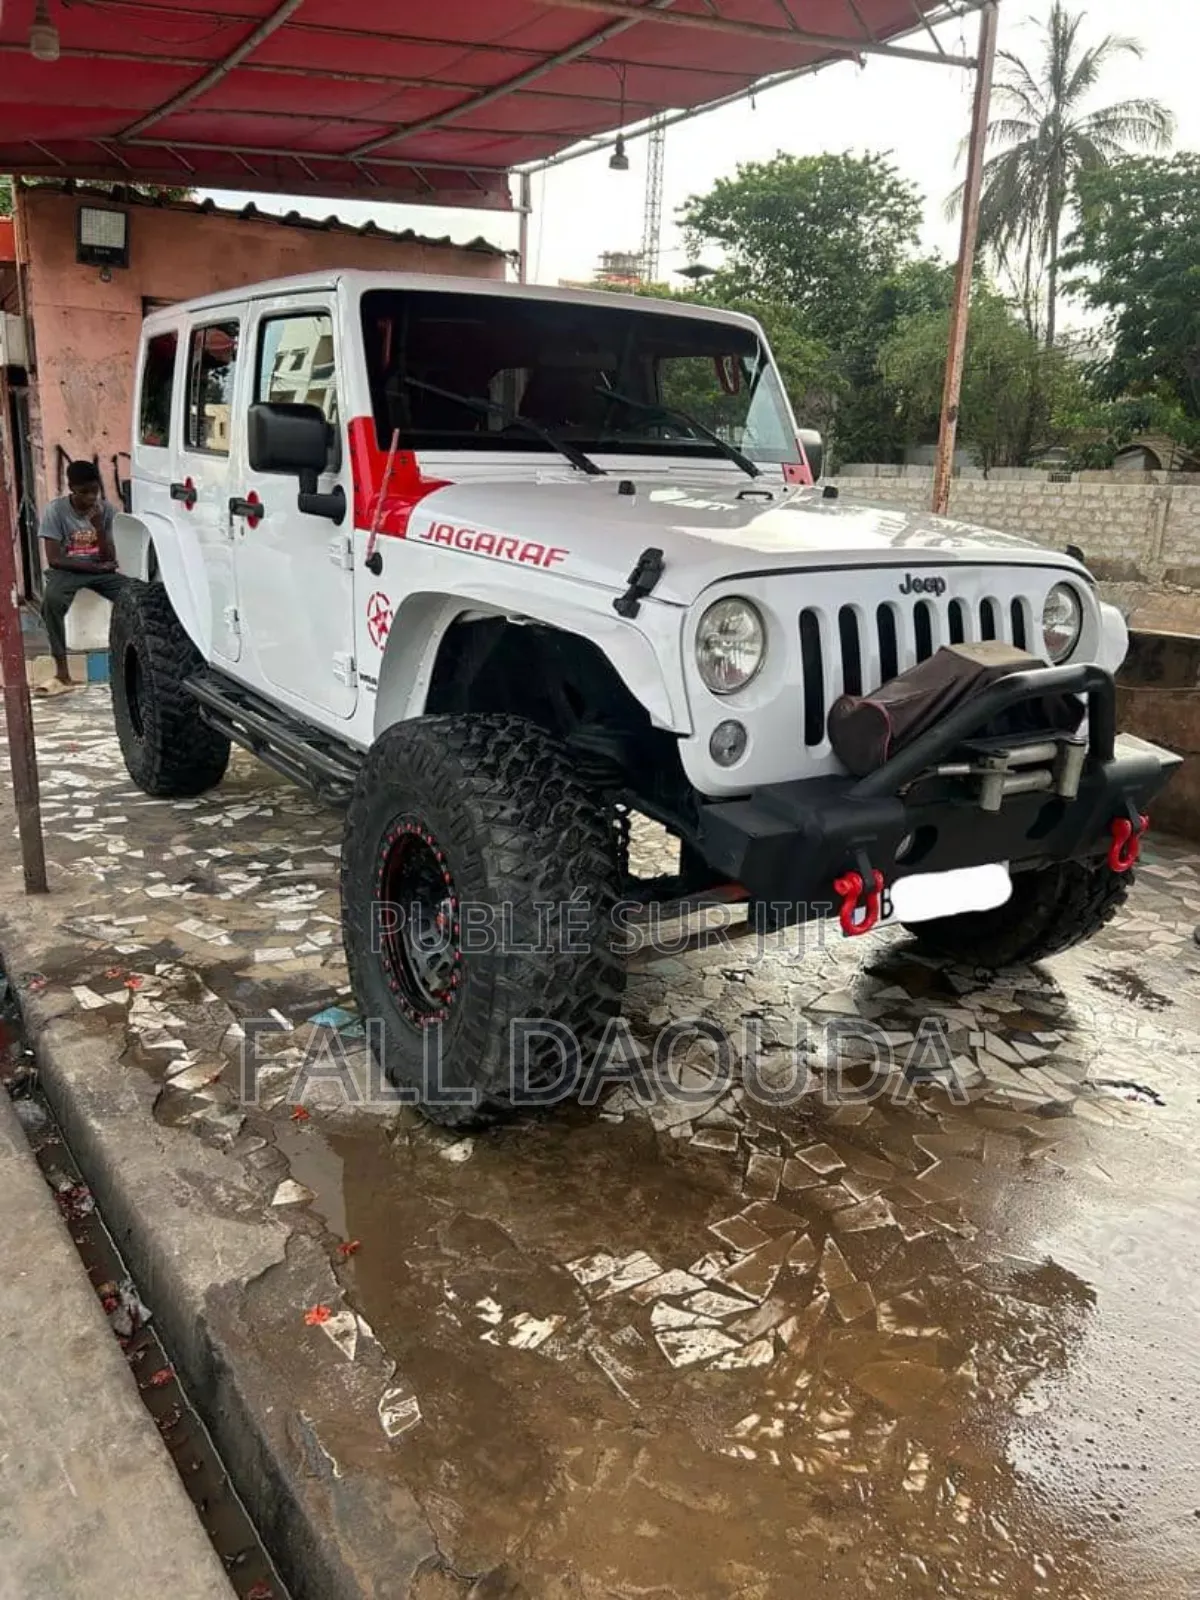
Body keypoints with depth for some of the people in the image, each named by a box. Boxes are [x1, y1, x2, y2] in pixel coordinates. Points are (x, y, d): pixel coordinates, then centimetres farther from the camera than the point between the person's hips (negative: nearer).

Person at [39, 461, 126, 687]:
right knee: (52, 600, -36)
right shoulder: (56, 510, -12)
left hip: (101, 571, 3)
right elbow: (54, 559, -14)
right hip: (66, 570, -3)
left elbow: (110, 557, -6)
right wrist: (95, 566, -15)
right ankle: (61, 663, -25)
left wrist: (98, 526, -20)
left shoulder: (105, 509, -2)